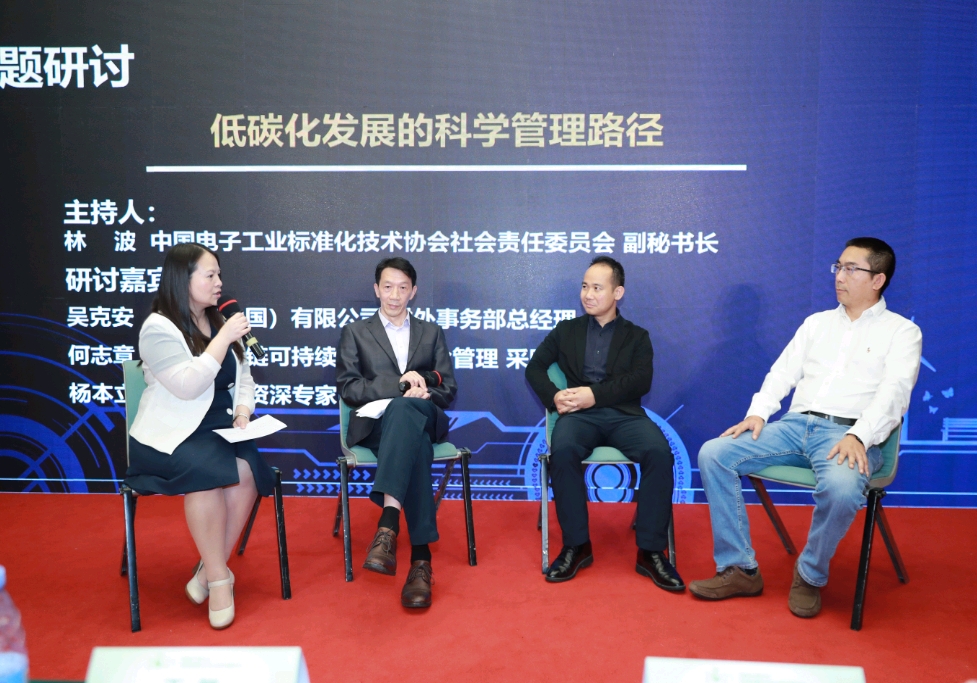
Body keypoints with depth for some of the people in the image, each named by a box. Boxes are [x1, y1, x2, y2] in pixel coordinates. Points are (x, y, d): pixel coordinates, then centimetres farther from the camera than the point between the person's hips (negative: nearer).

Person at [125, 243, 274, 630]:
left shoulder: (219, 323, 13)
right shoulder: (158, 328, -9)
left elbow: (243, 379, 18)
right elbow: (188, 386, -21)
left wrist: (243, 413, -2)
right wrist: (224, 339, -19)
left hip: (219, 432, 5)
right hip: (171, 437, -5)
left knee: (247, 471, -27)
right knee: (210, 471, -35)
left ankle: (207, 571, -13)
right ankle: (220, 578, -17)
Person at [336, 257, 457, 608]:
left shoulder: (431, 332, 25)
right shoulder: (355, 332, 19)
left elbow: (447, 389, 16)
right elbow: (348, 387, 3)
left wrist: (418, 387, -9)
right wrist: (400, 386, -12)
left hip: (424, 418, 1)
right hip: (375, 423, -1)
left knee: (403, 410, -41)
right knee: (414, 444, -40)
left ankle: (388, 522, -56)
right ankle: (420, 556, -49)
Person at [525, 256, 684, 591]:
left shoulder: (637, 336, 17)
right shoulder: (566, 330, 22)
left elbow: (641, 381, 0)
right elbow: (534, 368, 13)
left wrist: (595, 395, -14)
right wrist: (554, 396, -8)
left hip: (624, 414, 0)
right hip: (580, 415, 0)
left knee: (660, 453, -31)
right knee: (563, 451, -35)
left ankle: (650, 550, -21)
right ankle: (576, 545, -21)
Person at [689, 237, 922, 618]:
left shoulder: (901, 332, 7)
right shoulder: (817, 323, 23)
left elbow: (894, 393, -7)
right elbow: (783, 372, 16)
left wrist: (858, 437, -24)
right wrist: (758, 413, -3)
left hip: (848, 433, -5)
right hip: (794, 426, 5)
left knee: (841, 487, -40)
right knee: (713, 454, -17)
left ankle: (810, 576, -10)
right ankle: (739, 570, -11)